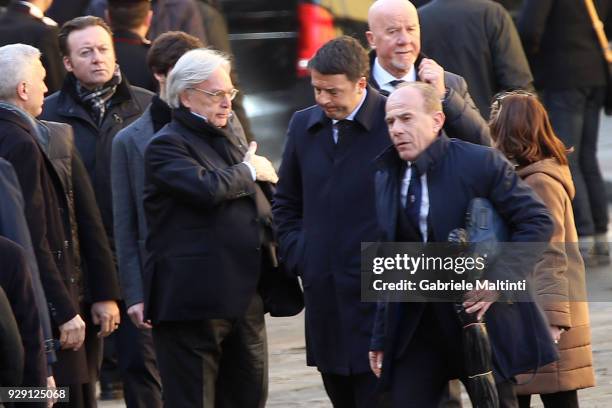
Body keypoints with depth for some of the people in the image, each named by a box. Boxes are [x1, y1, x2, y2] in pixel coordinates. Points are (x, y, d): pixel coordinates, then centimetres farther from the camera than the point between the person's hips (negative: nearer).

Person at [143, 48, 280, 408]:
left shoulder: (231, 132, 17)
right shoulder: (167, 145, -10)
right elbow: (208, 189, -26)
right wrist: (248, 171, -9)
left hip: (245, 297, 8)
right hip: (194, 299, -8)